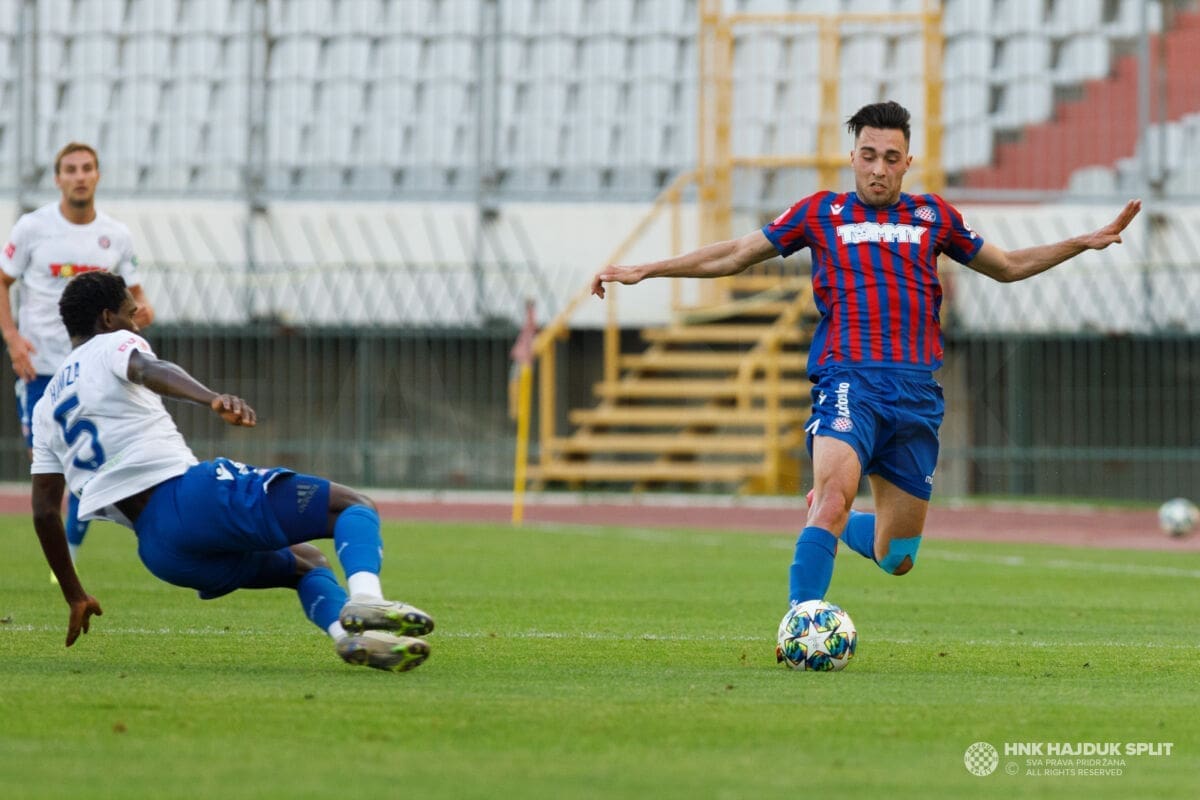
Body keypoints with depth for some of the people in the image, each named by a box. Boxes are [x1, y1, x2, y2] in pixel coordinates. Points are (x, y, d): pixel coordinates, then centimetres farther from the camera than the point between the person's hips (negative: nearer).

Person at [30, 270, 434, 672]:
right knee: (355, 506, -5)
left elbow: (44, 511, 25)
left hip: (156, 549, 7)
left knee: (305, 563, 24)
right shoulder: (112, 346, 9)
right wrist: (214, 399, -38)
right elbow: (151, 371, -17)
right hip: (192, 493, -7)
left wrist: (76, 597, 32)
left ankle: (350, 634, -6)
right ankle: (364, 599, -36)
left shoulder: (46, 409, 28)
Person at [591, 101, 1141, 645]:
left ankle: (832, 522, 37)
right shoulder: (822, 212, 11)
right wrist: (642, 271, 12)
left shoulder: (932, 216, 17)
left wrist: (1087, 242, 20)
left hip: (916, 391, 3)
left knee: (896, 558, 4)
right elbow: (733, 256, 16)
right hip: (848, 380, -3)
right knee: (837, 488, -31)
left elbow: (1008, 267, 29)